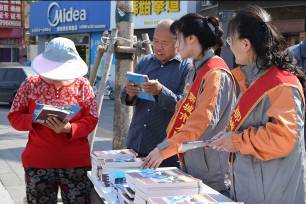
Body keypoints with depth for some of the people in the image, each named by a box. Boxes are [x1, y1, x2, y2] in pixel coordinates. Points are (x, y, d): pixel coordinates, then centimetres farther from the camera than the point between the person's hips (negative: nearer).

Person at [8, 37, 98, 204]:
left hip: (76, 162, 0)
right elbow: (14, 116, 5)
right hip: (38, 162, 1)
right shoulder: (30, 85, 2)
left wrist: (69, 129, -20)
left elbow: (91, 119, -1)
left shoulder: (82, 85, 1)